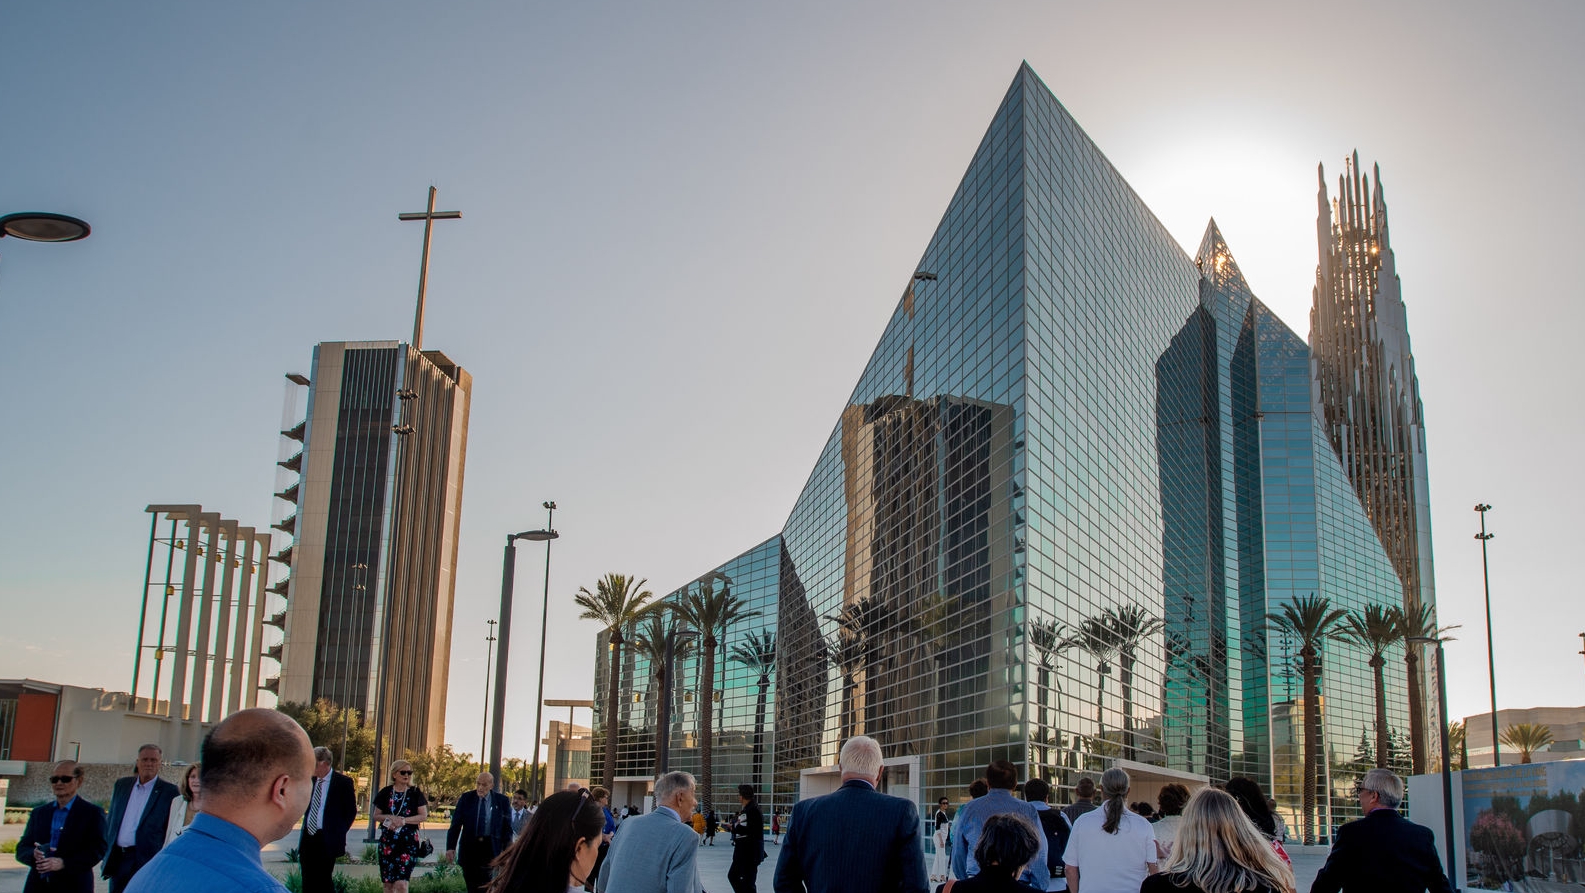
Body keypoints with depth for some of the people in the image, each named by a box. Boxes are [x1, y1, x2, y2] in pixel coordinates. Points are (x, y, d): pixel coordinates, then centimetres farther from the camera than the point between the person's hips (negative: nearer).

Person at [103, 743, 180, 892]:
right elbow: (111, 821, 18)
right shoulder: (122, 785, 12)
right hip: (117, 860, 5)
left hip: (146, 861, -5)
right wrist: (106, 857, 14)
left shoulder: (169, 791, -3)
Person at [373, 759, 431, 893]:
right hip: (387, 841, 3)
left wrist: (404, 820, -15)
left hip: (408, 841, -3)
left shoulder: (415, 793, 3)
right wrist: (390, 817, -11)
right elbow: (376, 816, 10)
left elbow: (423, 815, -1)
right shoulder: (385, 793, 7)